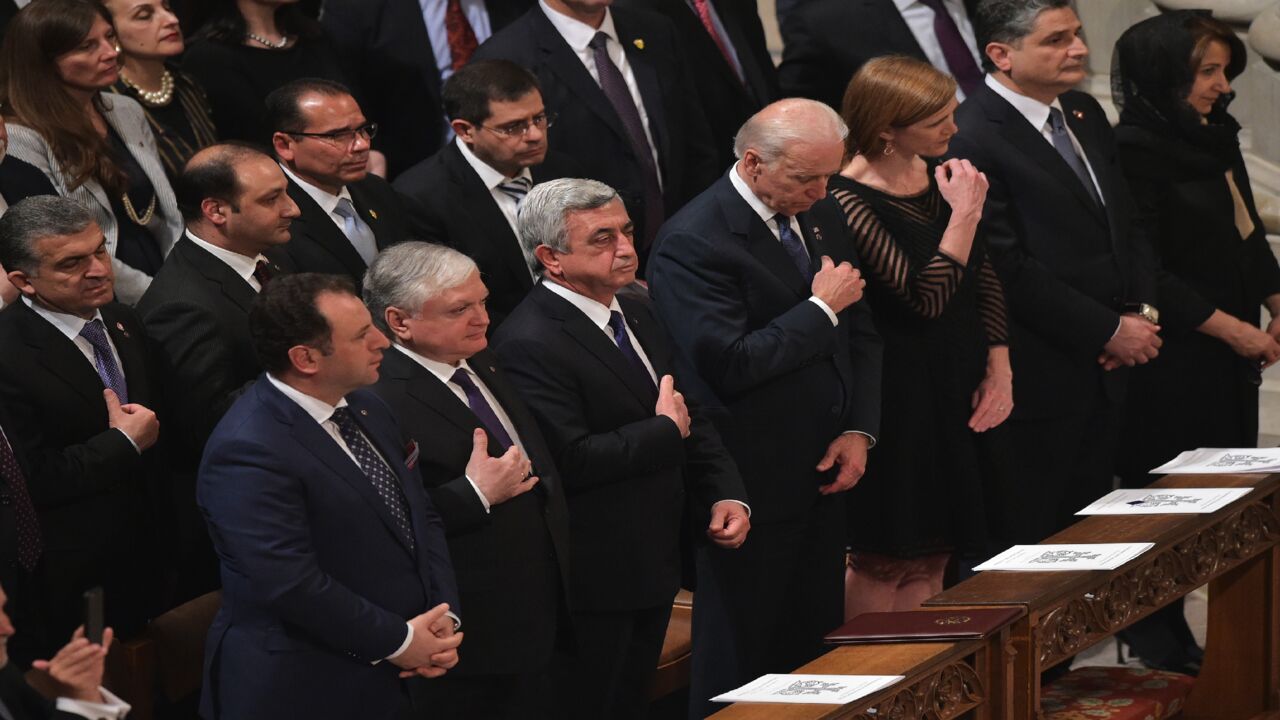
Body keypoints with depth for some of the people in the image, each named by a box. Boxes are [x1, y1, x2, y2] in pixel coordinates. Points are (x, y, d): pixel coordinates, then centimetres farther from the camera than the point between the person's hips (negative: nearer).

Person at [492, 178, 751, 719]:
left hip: (653, 567, 9)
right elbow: (572, 459, -29)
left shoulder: (638, 316, 10)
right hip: (592, 581, -9)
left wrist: (725, 494, -1)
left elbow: (691, 417, 16)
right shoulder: (529, 345, -21)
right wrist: (665, 431, -16)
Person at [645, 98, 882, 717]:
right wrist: (821, 309, -17)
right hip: (753, 487, -7)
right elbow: (730, 363, -24)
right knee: (741, 665, 1)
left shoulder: (822, 222, 10)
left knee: (814, 642, 10)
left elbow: (861, 335, 17)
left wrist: (859, 431, 2)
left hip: (821, 477, 7)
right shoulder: (693, 241, -17)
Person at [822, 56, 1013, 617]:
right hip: (898, 397, -8)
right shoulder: (847, 201, -20)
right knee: (883, 560, 0)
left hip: (958, 391, 8)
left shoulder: (938, 173, 5)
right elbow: (926, 297, -24)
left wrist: (999, 366, 5)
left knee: (933, 556, 13)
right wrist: (965, 214, -23)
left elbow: (984, 276, 13)